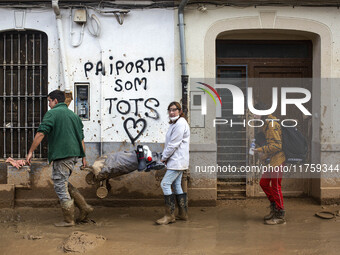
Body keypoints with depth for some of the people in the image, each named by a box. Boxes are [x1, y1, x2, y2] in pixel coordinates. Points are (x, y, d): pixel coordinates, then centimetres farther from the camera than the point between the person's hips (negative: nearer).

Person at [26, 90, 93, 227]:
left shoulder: (52, 114, -5)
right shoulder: (73, 115, 18)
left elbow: (40, 134, -13)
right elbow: (81, 138, 18)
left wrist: (30, 152, -9)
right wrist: (83, 156, 21)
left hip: (61, 155, -8)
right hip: (73, 154, 8)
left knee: (60, 186, 0)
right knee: (64, 183, 20)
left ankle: (68, 220, 4)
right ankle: (84, 207, 15)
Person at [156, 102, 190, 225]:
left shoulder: (180, 124, -16)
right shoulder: (175, 123, 18)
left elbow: (173, 144, -19)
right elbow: (169, 143, 20)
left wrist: (164, 157, -10)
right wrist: (166, 157, 8)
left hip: (177, 161, -11)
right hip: (177, 161, 11)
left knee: (165, 184, -12)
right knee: (177, 185, 13)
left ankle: (169, 215, -8)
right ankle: (183, 213, 19)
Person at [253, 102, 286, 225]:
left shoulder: (271, 124, -17)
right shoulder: (266, 124, 16)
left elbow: (276, 145, -22)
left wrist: (260, 149, -19)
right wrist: (265, 155, 13)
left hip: (278, 160, -10)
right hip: (272, 160, 10)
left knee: (275, 187, -4)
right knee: (263, 183, 14)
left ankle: (280, 216, 6)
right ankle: (274, 209, 25)